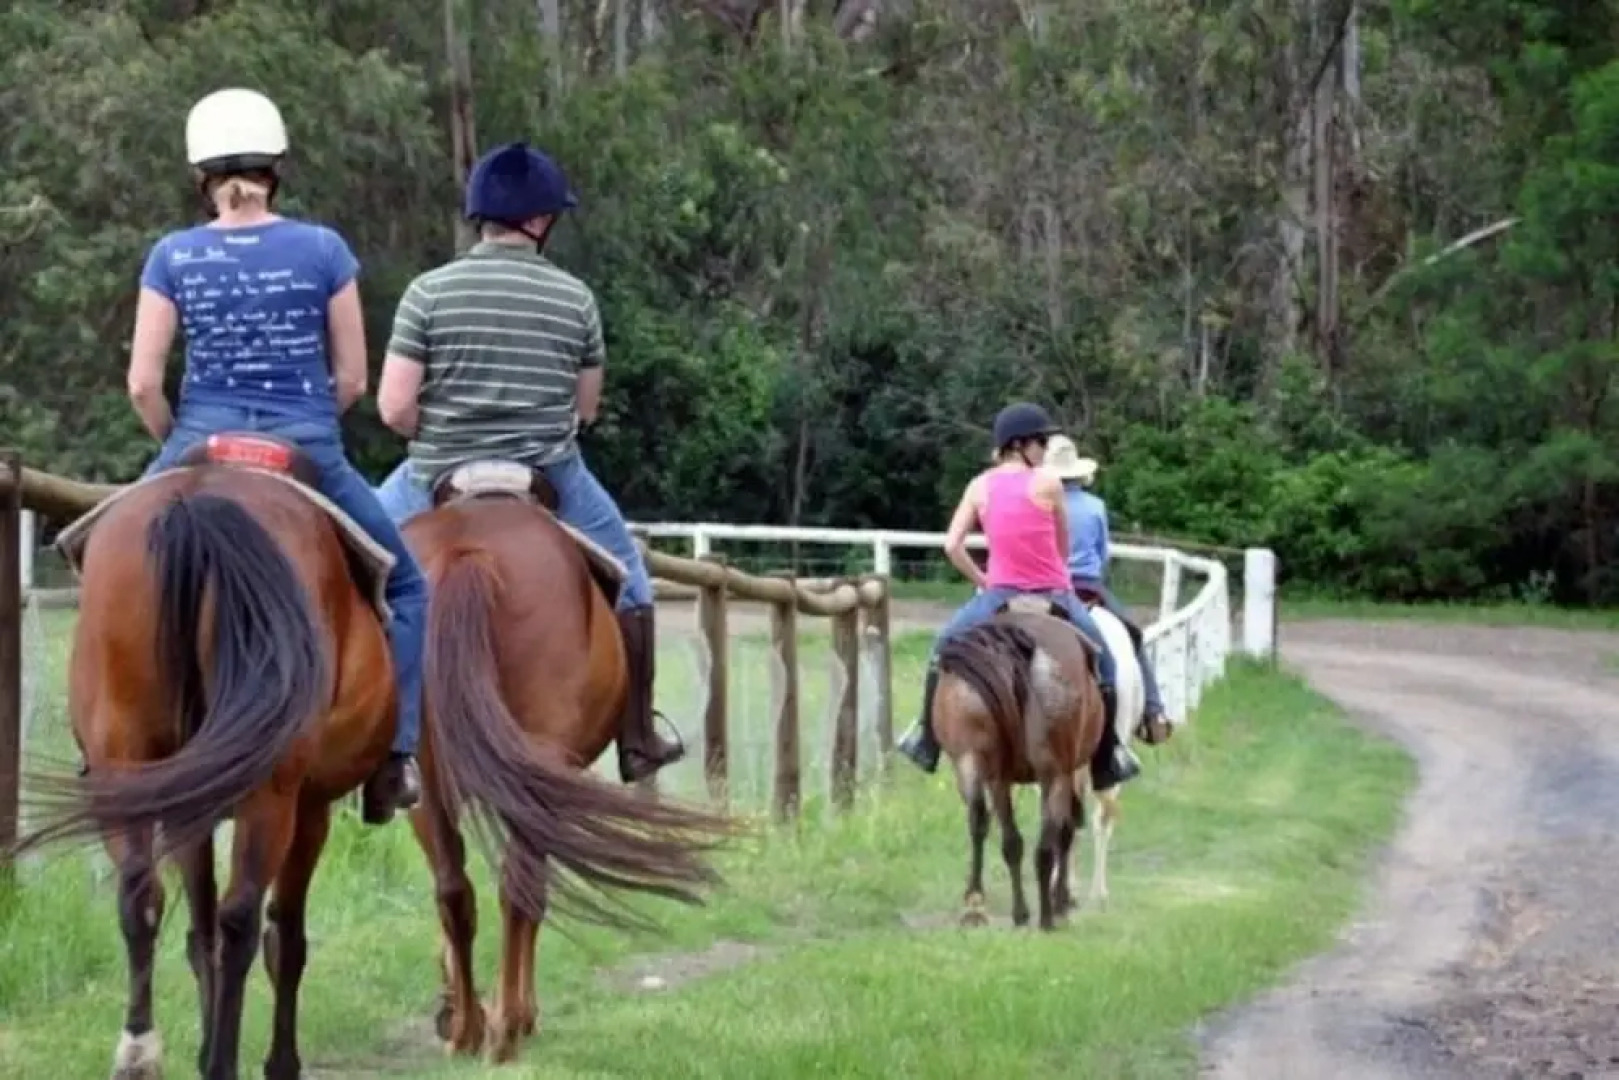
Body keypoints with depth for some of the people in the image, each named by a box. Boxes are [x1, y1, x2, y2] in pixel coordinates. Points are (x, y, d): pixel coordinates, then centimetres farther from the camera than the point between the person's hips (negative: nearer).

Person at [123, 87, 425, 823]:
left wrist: (180, 446, 12)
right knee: (404, 586, 16)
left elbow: (143, 384, -4)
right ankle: (391, 756, 4)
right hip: (309, 451, -1)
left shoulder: (174, 258, -2)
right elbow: (352, 379, 0)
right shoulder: (323, 250, -3)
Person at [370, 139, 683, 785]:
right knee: (624, 572, 24)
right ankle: (636, 743, 27)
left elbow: (394, 407, -11)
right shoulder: (576, 299, -3)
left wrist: (442, 439, 8)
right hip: (549, 481, 1)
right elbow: (586, 409, 6)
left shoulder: (429, 292, -8)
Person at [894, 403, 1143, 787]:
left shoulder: (979, 487, -1)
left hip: (1000, 593, 2)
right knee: (1102, 659, 15)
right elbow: (1063, 547, 3)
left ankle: (927, 740, 25)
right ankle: (1107, 757, 14)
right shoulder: (1047, 483, -8)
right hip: (1053, 593, -2)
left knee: (944, 645, 25)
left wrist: (980, 581, 10)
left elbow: (952, 545, -5)